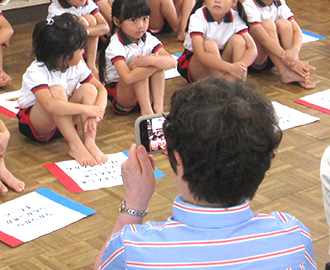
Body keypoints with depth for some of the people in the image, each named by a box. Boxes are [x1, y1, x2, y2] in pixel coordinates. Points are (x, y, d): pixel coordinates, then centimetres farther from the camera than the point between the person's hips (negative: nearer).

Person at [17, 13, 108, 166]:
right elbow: (49, 105, -43)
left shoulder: (77, 66, -7)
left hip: (62, 121, 6)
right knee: (56, 91, -35)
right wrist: (86, 109, -43)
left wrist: (97, 111, -27)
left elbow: (101, 88, -5)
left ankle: (89, 141, -29)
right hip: (32, 123, -5)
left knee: (89, 89, -20)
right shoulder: (37, 72, -27)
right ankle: (75, 146, -35)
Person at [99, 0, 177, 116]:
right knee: (138, 67, -29)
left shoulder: (149, 39, -4)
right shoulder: (115, 46, -21)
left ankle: (158, 107, -25)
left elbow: (172, 62, -18)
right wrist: (155, 64, -30)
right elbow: (127, 77, -37)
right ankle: (146, 111, -27)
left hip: (145, 94, 5)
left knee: (158, 61, -17)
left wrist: (150, 60, -36)